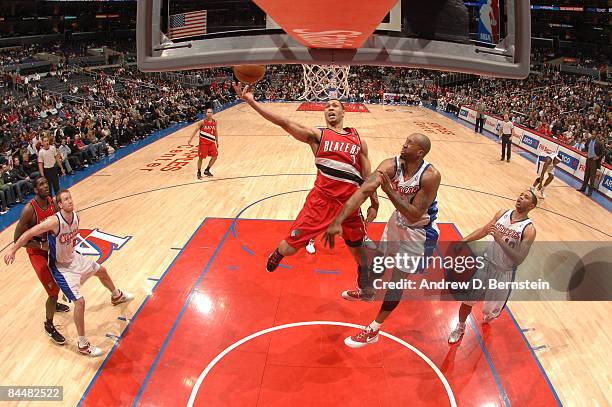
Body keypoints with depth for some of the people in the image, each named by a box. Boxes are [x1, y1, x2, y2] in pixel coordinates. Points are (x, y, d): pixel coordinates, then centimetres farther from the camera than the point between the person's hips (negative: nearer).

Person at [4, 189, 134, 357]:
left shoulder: (76, 217, -10)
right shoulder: (54, 222, -33)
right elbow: (29, 233, -26)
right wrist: (12, 250, -22)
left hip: (73, 257, 8)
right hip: (60, 267, -8)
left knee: (101, 270, 26)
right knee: (80, 301, -12)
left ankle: (117, 296, 58)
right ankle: (83, 344, 2)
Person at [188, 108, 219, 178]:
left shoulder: (214, 122, 1)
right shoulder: (202, 122, -12)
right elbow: (196, 130, -7)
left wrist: (217, 141, 13)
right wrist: (190, 139, -12)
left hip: (211, 142, 5)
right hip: (203, 142, -5)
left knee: (214, 156, 3)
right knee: (201, 157, 0)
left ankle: (207, 170, 20)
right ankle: (199, 172, 16)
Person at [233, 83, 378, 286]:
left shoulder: (358, 140, 11)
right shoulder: (317, 135, 1)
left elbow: (367, 175, 15)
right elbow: (284, 123, -11)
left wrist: (374, 203, 13)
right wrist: (251, 101, -20)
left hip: (349, 203, 3)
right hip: (321, 200, -2)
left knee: (359, 252, 16)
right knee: (289, 248, 0)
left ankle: (362, 274, 49)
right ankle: (276, 254, 37)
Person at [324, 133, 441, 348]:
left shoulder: (430, 176, -32)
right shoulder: (391, 165, -22)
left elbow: (414, 215, -32)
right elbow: (363, 191, -33)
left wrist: (389, 191, -40)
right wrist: (338, 220, -44)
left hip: (419, 231, -5)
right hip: (398, 222, 6)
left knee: (398, 278, -1)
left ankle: (373, 331, 11)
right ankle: (367, 293, 56)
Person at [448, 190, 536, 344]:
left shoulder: (529, 230, -19)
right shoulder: (502, 213, -3)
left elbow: (518, 259, -24)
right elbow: (484, 230, 10)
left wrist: (500, 240, -34)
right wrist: (464, 240, 0)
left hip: (504, 272, -3)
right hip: (486, 263, 3)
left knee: (492, 307, 14)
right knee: (468, 299, 7)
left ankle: (491, 314, 53)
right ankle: (460, 328, 32)